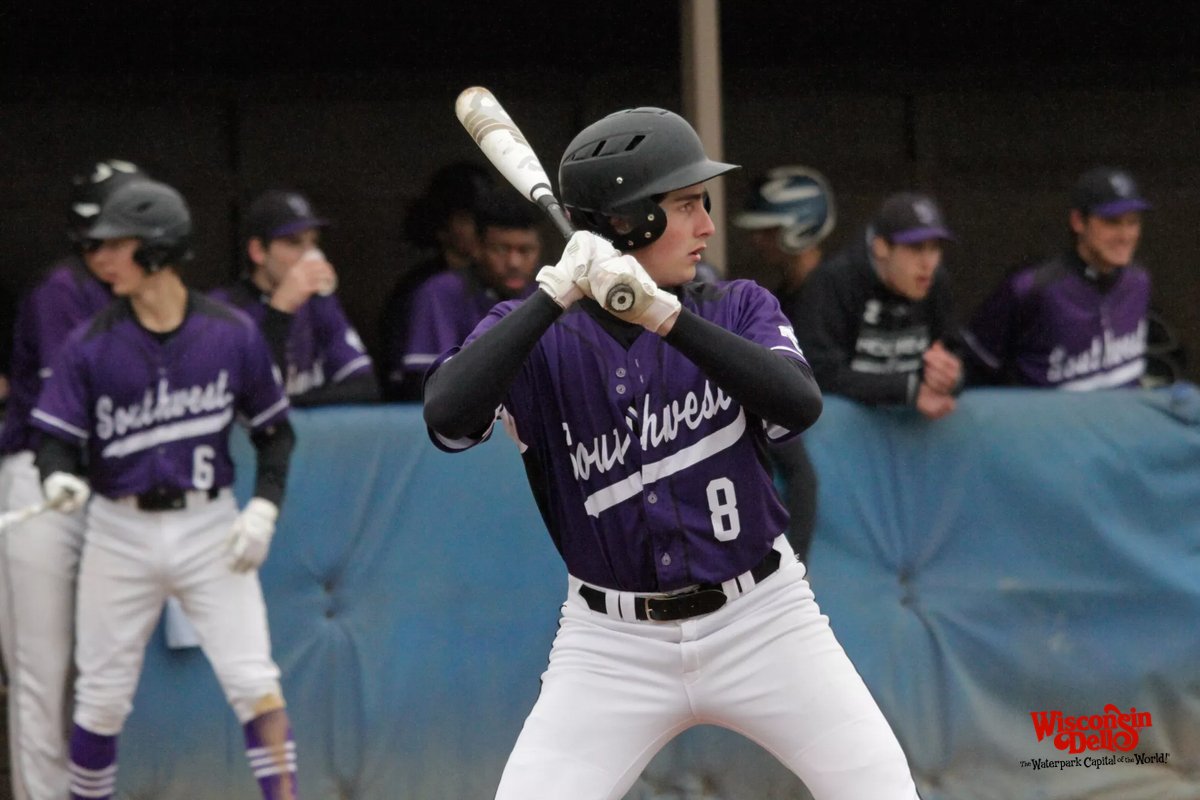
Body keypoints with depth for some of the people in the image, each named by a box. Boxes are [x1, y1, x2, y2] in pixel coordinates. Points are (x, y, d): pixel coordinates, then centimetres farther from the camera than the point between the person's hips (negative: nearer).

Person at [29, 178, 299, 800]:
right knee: (102, 699, 7)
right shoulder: (89, 345, -3)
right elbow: (56, 438, -3)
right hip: (120, 532, 1)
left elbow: (274, 431, 7)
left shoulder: (232, 333, -3)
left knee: (253, 683, -9)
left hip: (210, 527, -1)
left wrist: (264, 507, -6)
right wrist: (61, 479, -26)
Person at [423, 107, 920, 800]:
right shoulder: (534, 332, -4)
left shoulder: (739, 308, 1)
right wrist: (555, 295, -24)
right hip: (611, 642, -1)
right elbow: (447, 417, -23)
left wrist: (665, 316, -27)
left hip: (762, 619, 1)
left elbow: (801, 404, -19)